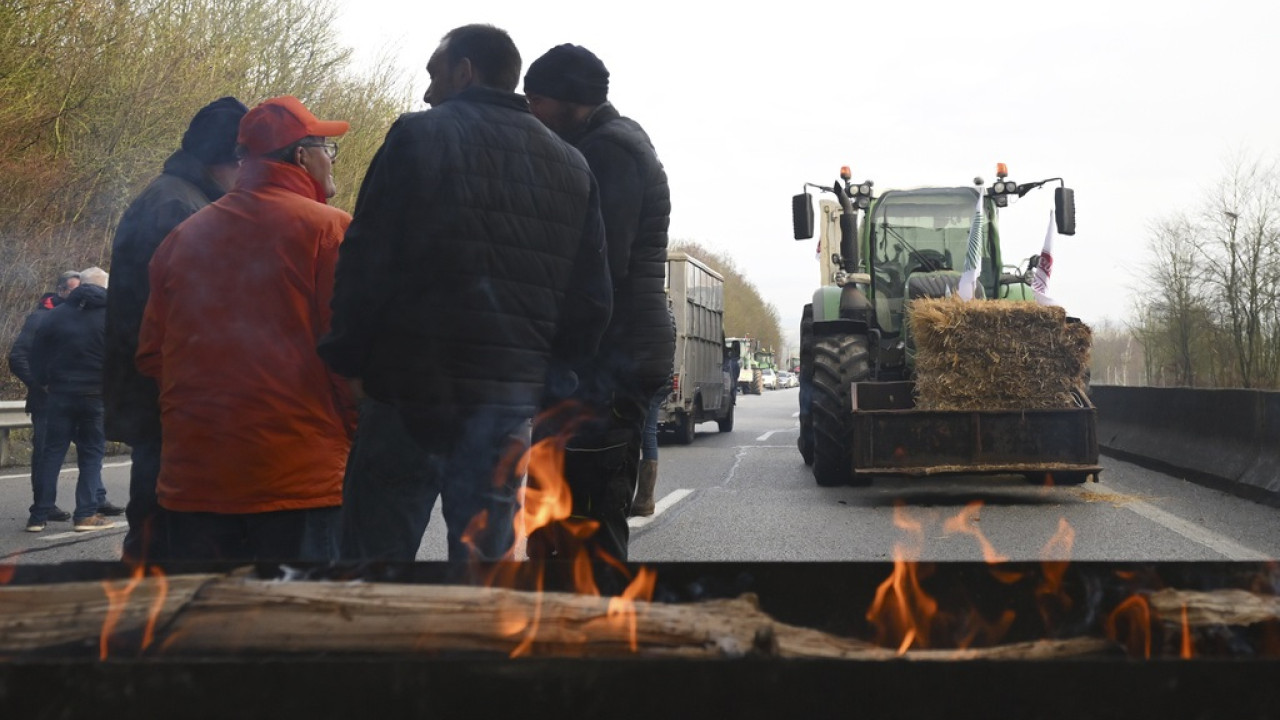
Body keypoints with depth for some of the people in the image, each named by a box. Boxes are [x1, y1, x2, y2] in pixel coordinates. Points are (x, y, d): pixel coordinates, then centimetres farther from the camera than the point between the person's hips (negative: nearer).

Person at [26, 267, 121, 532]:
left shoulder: (57, 314, 4)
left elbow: (38, 354, 4)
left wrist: (44, 382, 14)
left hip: (60, 393, 2)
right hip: (96, 395, -2)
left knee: (52, 453, 7)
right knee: (92, 453, 5)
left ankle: (39, 515, 5)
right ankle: (86, 514, 0)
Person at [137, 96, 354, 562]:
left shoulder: (184, 235, 10)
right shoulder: (327, 229, -6)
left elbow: (152, 355, 10)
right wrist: (359, 440, 2)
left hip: (192, 476, 5)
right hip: (300, 478, -5)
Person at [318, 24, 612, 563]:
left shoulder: (419, 136, -2)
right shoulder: (571, 167, 13)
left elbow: (366, 263, -8)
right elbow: (591, 301, 10)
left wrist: (348, 360, 1)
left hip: (410, 385, -4)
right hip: (512, 394, 4)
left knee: (373, 551, 5)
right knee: (485, 552, 9)